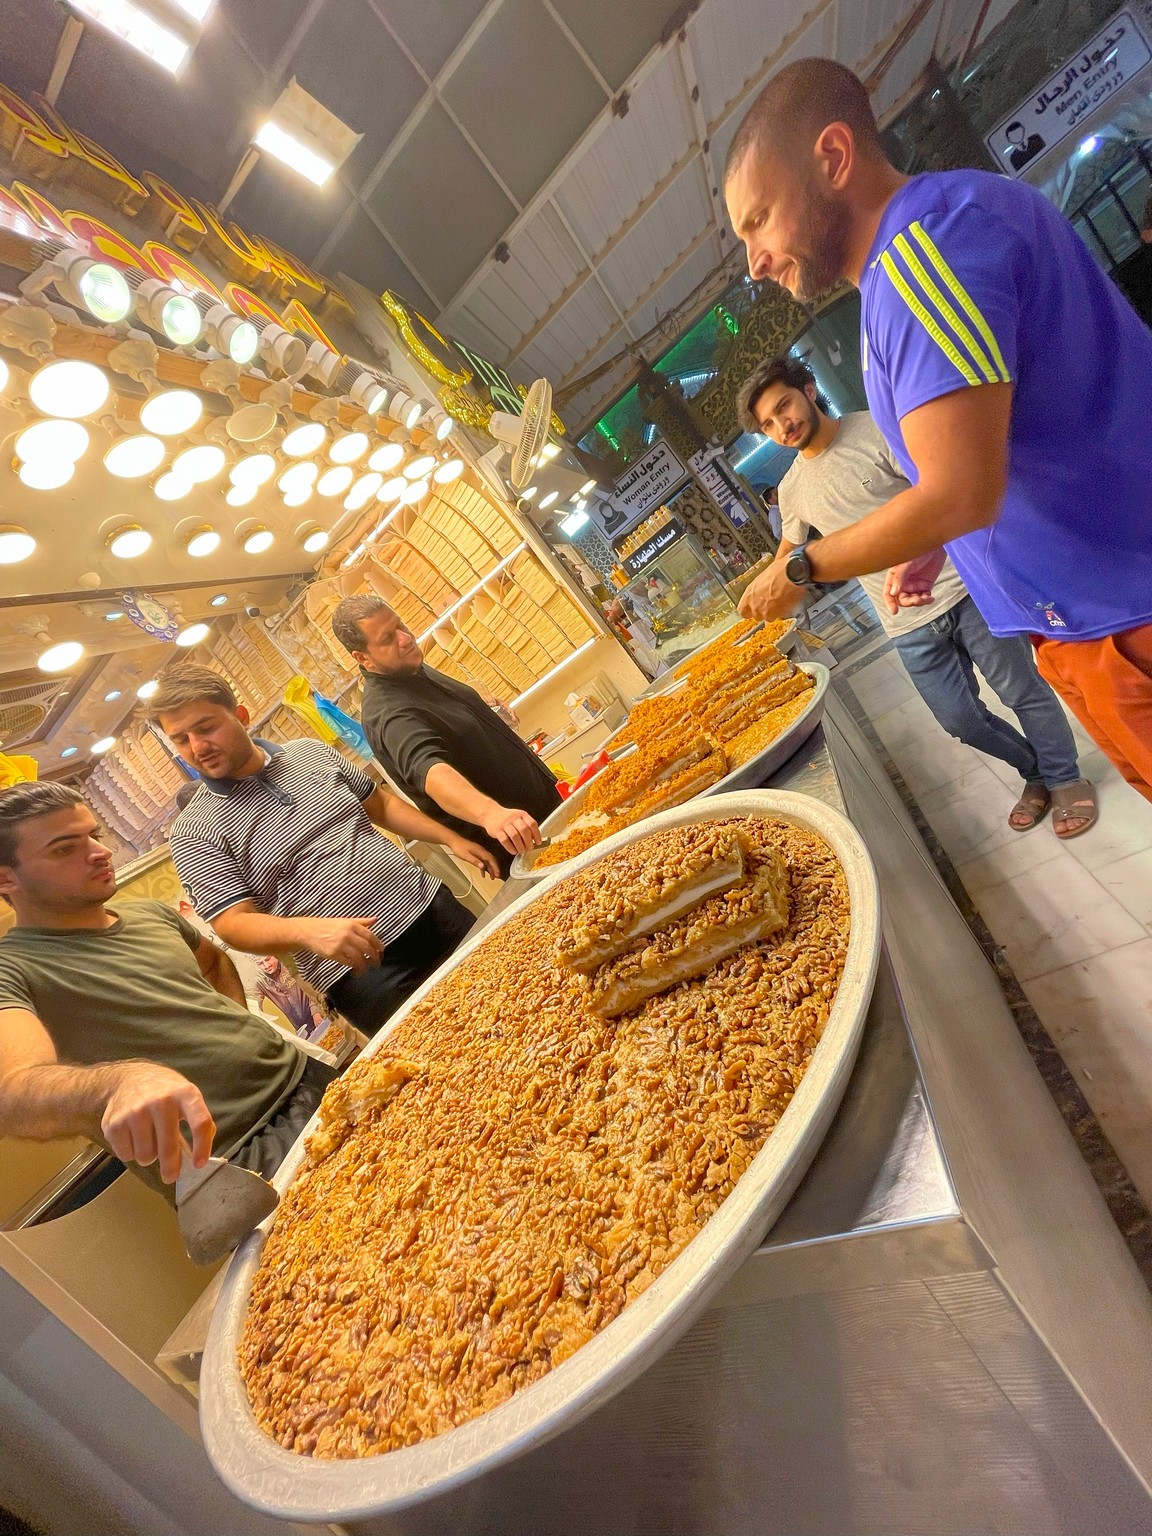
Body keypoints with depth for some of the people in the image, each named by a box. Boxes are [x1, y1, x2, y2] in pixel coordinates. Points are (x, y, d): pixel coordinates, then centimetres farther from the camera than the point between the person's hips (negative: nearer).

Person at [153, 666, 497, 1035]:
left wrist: (451, 839, 6)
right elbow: (233, 924, -12)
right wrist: (307, 930, -32)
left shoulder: (312, 752, 6)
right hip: (359, 970, -4)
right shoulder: (193, 832, -5)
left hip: (435, 908, 5)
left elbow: (381, 804, 16)